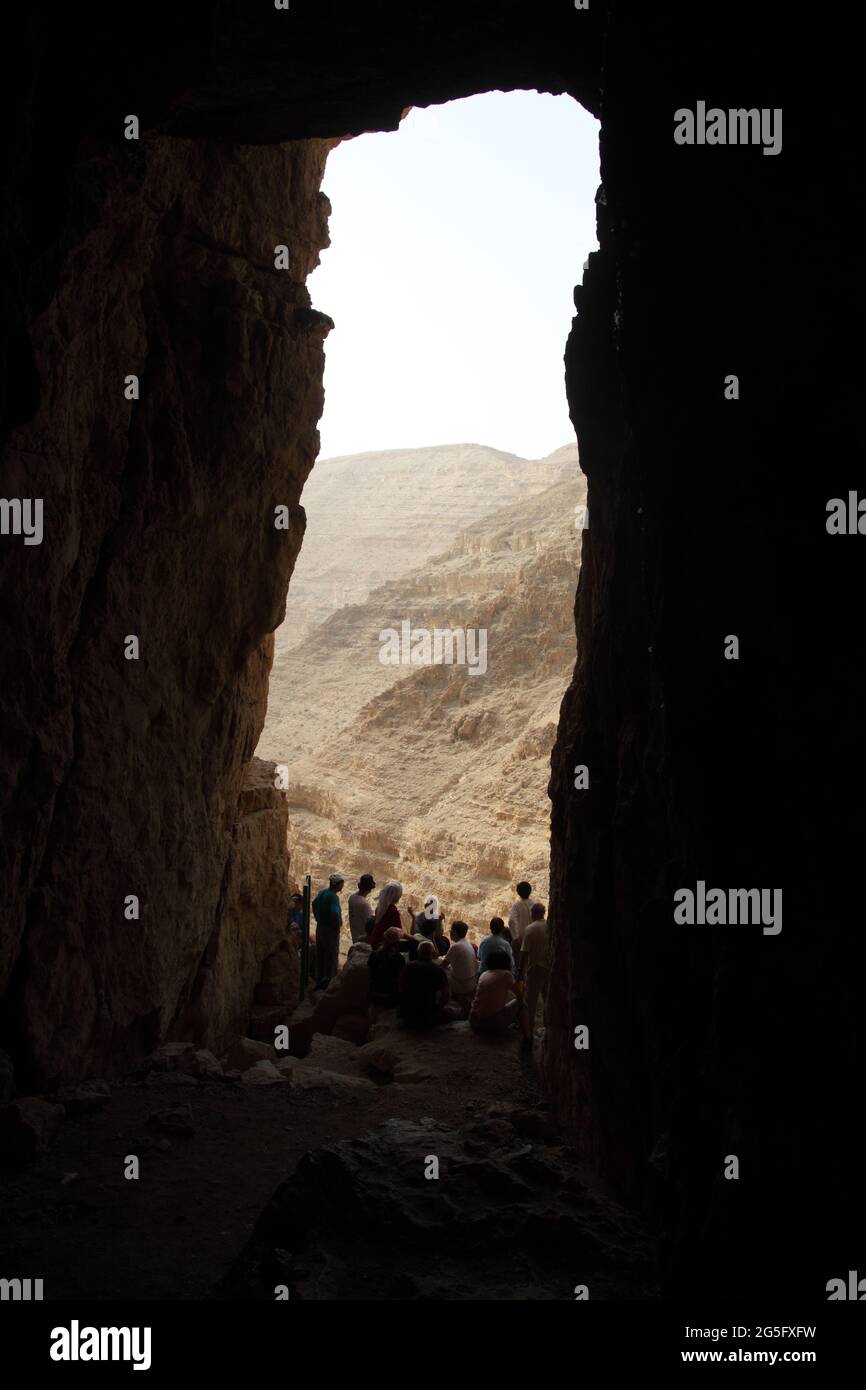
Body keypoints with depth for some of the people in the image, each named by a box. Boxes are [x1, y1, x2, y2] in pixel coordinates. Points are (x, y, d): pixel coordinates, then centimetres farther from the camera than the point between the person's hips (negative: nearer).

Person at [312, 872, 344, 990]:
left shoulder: (321, 892, 6)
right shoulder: (333, 896, -21)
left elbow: (314, 904, 23)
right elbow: (334, 914, -32)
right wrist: (338, 927, -18)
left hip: (320, 928, 8)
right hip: (330, 930, -8)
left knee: (320, 955, 16)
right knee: (332, 957, 2)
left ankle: (320, 982, 24)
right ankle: (329, 981, 4)